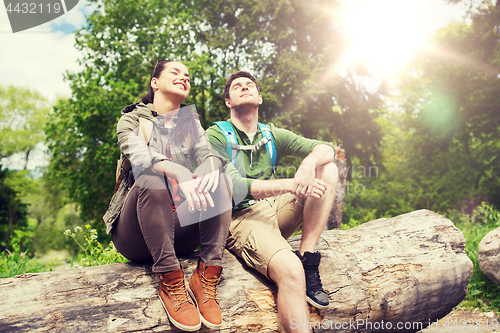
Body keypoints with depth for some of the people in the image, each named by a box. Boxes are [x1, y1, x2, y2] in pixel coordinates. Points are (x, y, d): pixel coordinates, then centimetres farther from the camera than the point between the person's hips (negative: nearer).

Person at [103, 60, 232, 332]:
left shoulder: (190, 123, 18)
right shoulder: (132, 120, 6)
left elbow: (208, 152, -2)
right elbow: (138, 156, -16)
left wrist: (210, 167, -29)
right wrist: (179, 173, -37)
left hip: (181, 229, 3)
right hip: (136, 236, -3)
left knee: (219, 178, -20)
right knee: (151, 179, -32)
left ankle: (206, 276, -29)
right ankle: (170, 282, -34)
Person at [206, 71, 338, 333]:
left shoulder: (272, 135, 16)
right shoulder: (216, 136, 1)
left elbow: (326, 148, 7)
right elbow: (232, 186, -14)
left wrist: (309, 163, -19)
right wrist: (290, 185, -22)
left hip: (277, 208, 7)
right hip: (241, 217, -6)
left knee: (328, 169, -8)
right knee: (290, 271, -33)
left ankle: (308, 260, -16)